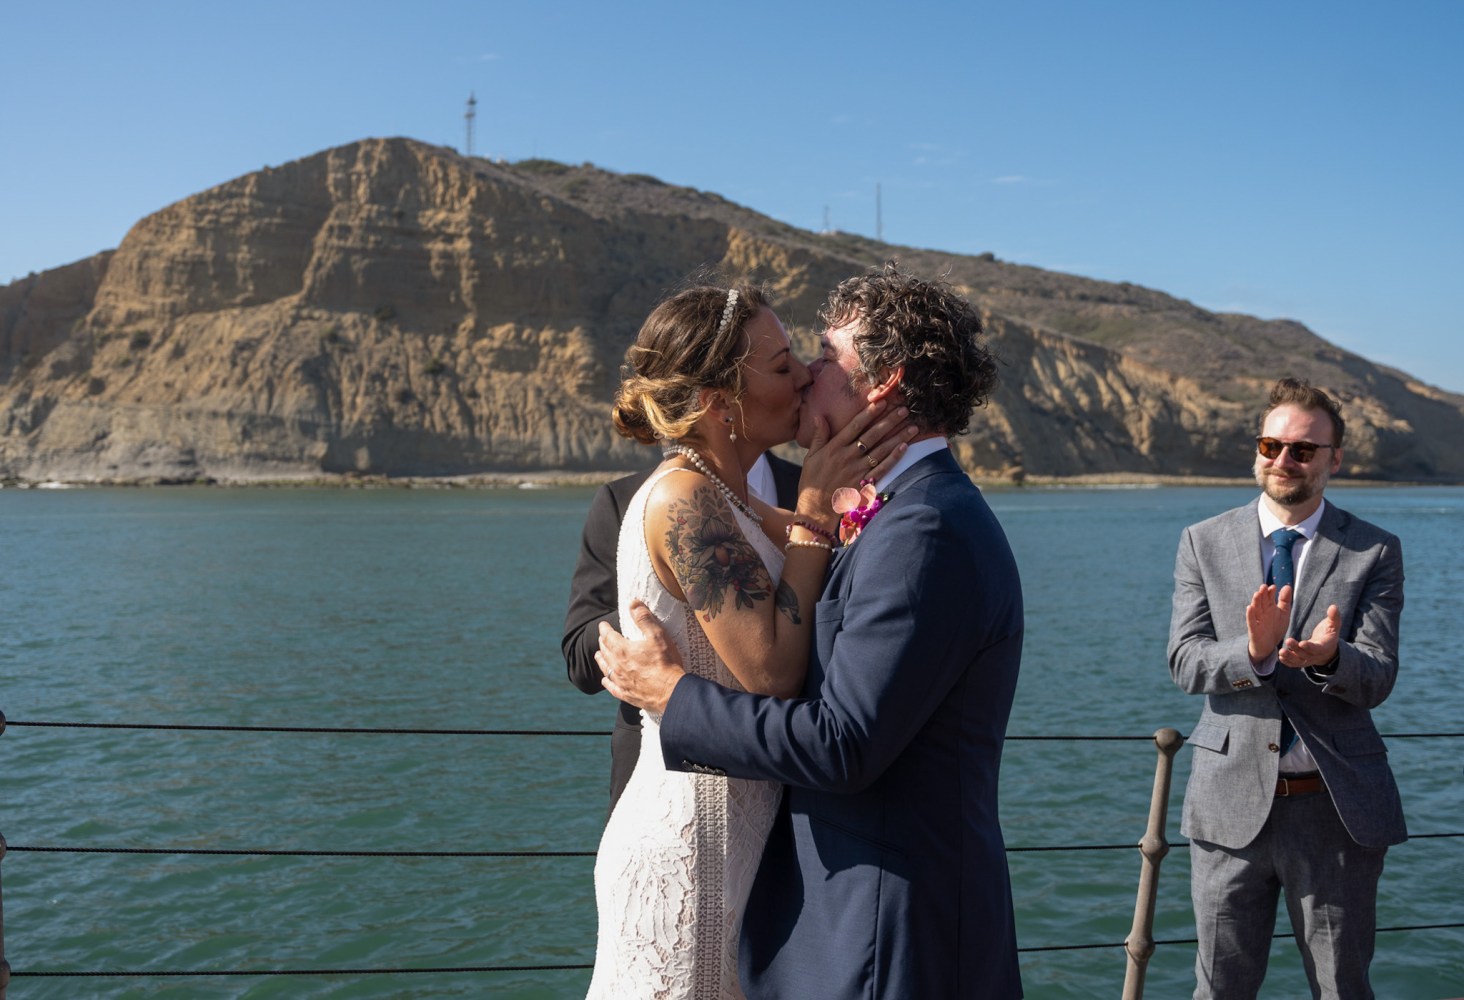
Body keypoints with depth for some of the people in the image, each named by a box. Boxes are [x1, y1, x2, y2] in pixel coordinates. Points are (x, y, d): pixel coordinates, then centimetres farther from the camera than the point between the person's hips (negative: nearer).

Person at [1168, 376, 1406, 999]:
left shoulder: (1374, 552, 1)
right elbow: (1185, 662, -7)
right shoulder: (1204, 543, 3)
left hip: (1337, 808, 0)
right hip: (1232, 803, 1)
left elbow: (1377, 679, -7)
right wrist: (1253, 651, -28)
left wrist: (1328, 658, -30)